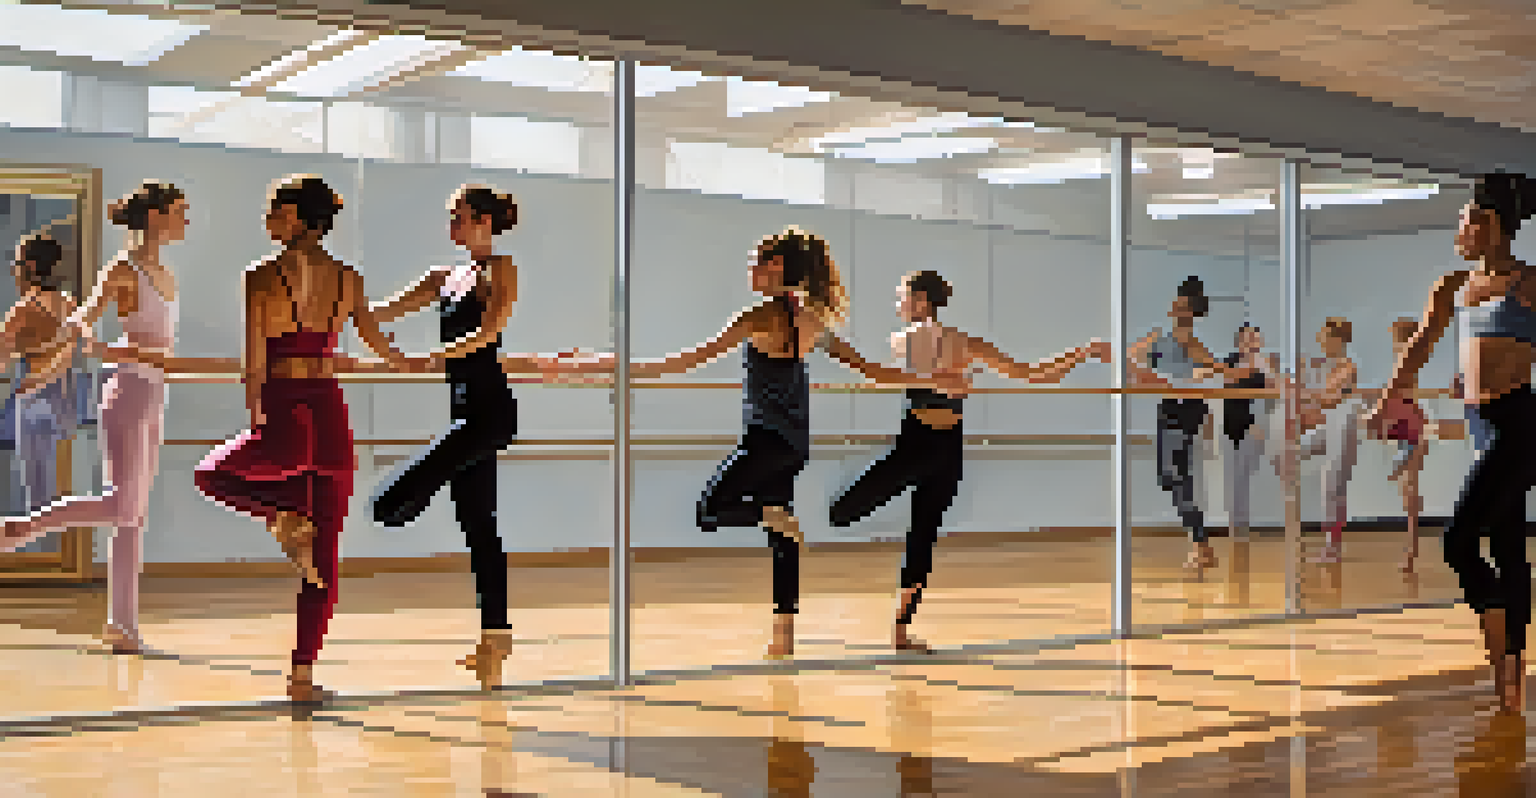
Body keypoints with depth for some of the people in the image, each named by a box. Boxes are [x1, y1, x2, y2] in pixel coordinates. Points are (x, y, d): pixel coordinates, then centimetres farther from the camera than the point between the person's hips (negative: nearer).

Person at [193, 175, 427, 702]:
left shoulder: (263, 277, -7)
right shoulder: (347, 278, 5)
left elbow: (256, 362, -8)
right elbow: (378, 344, 11)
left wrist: (256, 416, 6)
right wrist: (411, 364, 32)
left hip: (285, 419, -4)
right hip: (331, 417, 4)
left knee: (214, 474, 27)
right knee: (324, 558, 12)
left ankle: (287, 514, -1)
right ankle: (303, 673, 12)